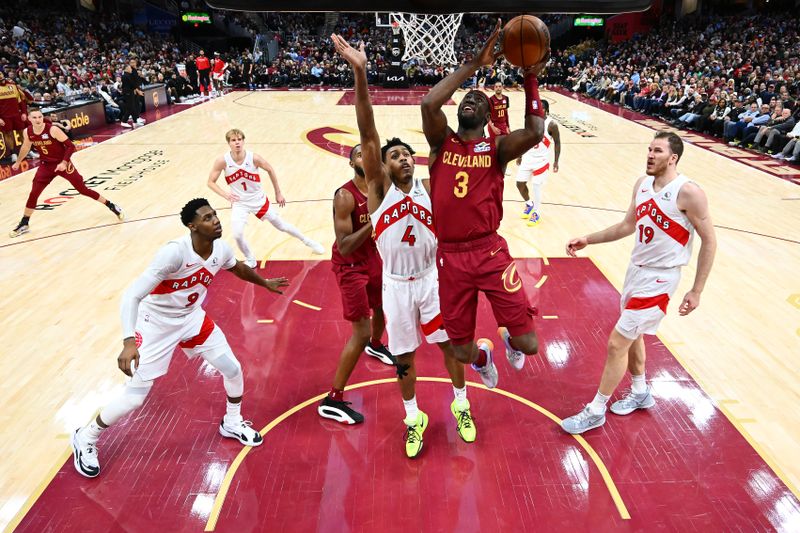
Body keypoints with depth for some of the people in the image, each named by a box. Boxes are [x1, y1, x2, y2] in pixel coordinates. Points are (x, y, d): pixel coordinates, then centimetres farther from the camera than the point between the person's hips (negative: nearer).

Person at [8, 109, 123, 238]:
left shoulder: (53, 130, -22)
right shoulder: (27, 132, -6)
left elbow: (71, 146, -18)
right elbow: (25, 147, 14)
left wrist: (64, 162, -27)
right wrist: (18, 162, 27)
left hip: (63, 164, -4)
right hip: (46, 165, 4)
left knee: (83, 189, -4)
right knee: (33, 193, 0)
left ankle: (111, 206, 11)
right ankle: (24, 224, 13)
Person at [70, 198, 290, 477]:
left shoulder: (221, 250, -13)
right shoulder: (174, 252, -33)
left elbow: (239, 268, 13)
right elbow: (131, 295, -33)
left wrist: (265, 282, 28)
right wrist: (128, 342, -45)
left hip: (192, 318, 6)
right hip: (157, 325, -6)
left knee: (233, 369, 4)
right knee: (135, 397, -2)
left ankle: (232, 423, 32)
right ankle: (85, 438, 27)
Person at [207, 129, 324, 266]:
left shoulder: (254, 158, -19)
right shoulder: (222, 161, -19)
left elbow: (270, 170, -1)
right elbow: (211, 182, -8)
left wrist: (278, 193, 5)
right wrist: (225, 194, -27)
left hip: (259, 200, 0)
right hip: (239, 203, 0)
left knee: (281, 225, 11)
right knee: (237, 235, -18)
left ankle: (308, 241, 36)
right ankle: (250, 259, 11)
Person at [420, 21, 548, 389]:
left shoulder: (497, 148, 4)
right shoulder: (441, 141, 5)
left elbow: (535, 133, -16)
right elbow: (428, 103, -16)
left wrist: (530, 79, -11)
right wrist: (475, 64, -13)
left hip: (491, 253, 0)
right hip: (451, 257, 1)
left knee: (528, 344, -2)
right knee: (462, 352, 8)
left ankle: (508, 338, 38)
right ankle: (482, 356, 48)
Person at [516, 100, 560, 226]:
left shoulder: (551, 125, -14)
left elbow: (557, 143, -7)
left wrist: (556, 162, -11)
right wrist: (520, 156, 12)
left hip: (541, 160, -5)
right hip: (527, 157, 5)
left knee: (536, 186, -3)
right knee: (520, 183, 7)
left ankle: (537, 213, 15)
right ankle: (529, 204, 33)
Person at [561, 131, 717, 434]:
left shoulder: (688, 193, -19)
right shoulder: (642, 184, 2)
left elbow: (709, 241, -13)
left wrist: (696, 291, -13)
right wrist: (588, 240, 6)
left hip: (658, 279, -8)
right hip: (636, 269, 8)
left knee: (617, 343, -6)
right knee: (631, 335, 21)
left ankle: (595, 412, 10)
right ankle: (640, 393, 44)